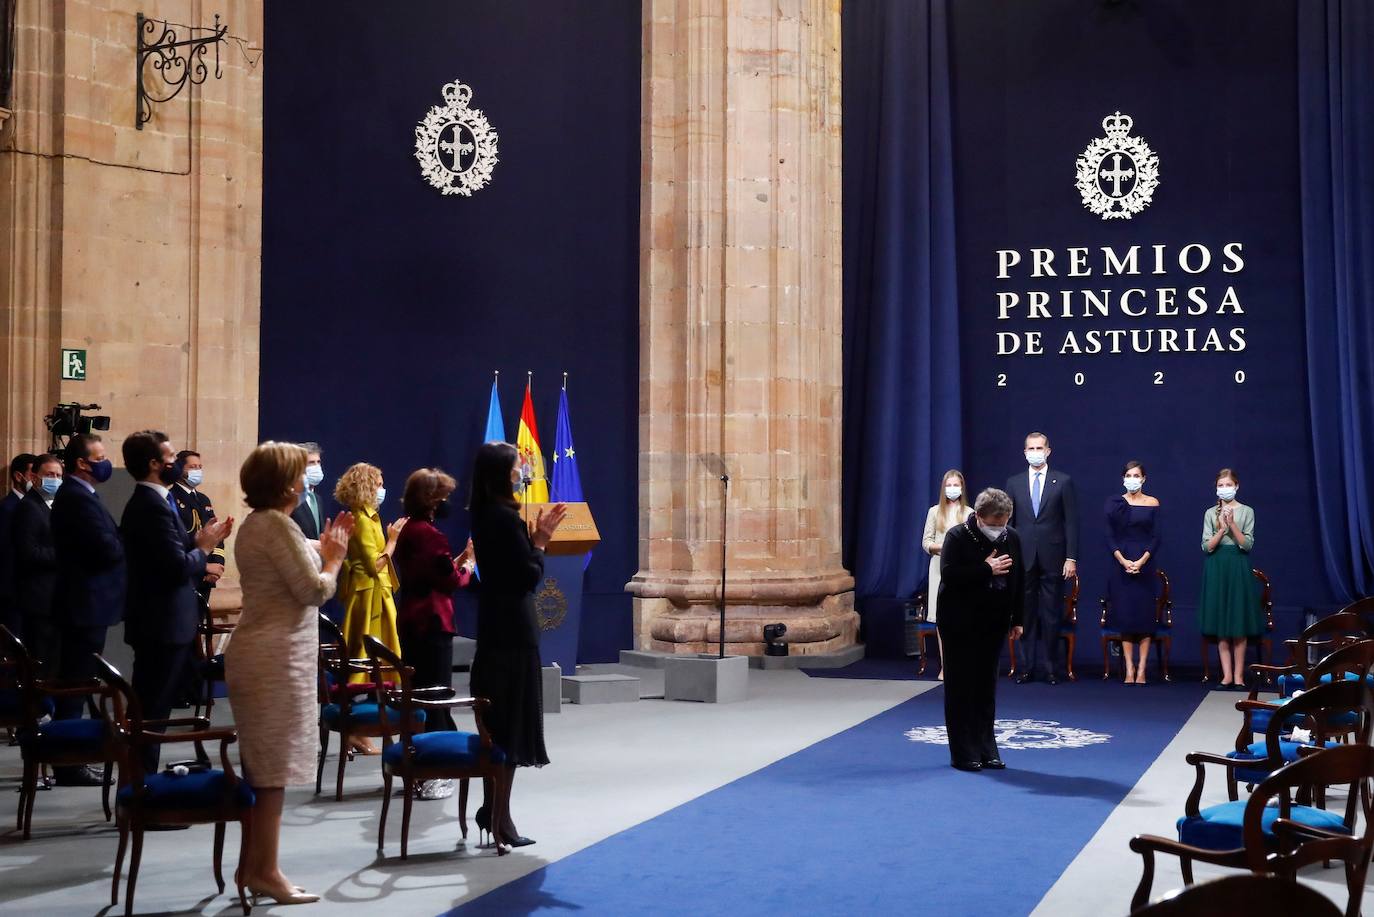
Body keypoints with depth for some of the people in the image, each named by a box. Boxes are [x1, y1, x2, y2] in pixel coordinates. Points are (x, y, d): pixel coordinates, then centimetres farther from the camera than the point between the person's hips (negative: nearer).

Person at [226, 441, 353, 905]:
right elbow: (314, 590, -16)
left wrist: (321, 551, 14)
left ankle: (251, 865, 20)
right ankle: (265, 870, 0)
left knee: (260, 764, 14)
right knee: (272, 766, -5)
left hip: (256, 654, 10)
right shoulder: (278, 525, -15)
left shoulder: (253, 524, 16)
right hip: (276, 658, -10)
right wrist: (334, 559, 0)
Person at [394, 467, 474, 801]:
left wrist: (460, 559, 12)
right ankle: (431, 778, -1)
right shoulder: (430, 534, -16)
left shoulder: (408, 530, 11)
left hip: (410, 620, 9)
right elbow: (451, 582, -13)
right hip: (432, 622, -9)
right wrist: (469, 562, 3)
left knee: (416, 692, 14)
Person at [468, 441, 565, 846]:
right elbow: (531, 576, -17)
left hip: (494, 628, 9)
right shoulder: (506, 517, -18)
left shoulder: (484, 516, 9)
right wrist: (541, 541, -4)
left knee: (495, 723, 16)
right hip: (514, 630, -9)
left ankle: (491, 808, 24)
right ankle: (500, 817, 3)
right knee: (512, 729, -2)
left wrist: (535, 536, 8)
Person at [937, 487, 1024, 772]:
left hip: (994, 623, 5)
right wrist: (986, 569, -22)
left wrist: (1017, 619, 7)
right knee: (961, 687, 0)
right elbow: (948, 575, -22)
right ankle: (963, 754, 5)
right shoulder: (958, 536, -11)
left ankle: (986, 749, 16)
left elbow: (1019, 579, 10)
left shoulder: (1011, 537, 4)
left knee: (987, 686, 9)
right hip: (960, 624, -4)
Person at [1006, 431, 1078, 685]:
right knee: (1026, 614, 5)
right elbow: (1008, 522, 9)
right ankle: (1027, 667, 11)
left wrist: (1071, 558, -6)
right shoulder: (1014, 483, 9)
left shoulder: (1063, 482, 3)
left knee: (1051, 615, 2)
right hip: (1023, 558, 2)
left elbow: (1071, 522, 0)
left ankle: (1050, 668, 9)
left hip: (1053, 558, -2)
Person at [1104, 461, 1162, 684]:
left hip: (1145, 564, -1)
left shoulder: (1152, 504, 4)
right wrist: (1123, 561, -13)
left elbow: (1156, 537, -1)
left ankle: (1141, 669, 1)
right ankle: (1129, 669, 2)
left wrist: (1141, 561, -14)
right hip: (1121, 563, 1)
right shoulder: (1115, 503, 5)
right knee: (1124, 615, -1)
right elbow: (1109, 537, 1)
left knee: (1144, 614, -3)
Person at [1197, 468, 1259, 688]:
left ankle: (1238, 674, 5)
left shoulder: (1246, 512, 2)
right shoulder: (1210, 513, 6)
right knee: (1220, 623, 1)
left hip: (1238, 568, -2)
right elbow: (1206, 547, -1)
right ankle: (1227, 674, 6)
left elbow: (1248, 545, -5)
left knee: (1239, 623, -1)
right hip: (1217, 568, 2)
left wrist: (1233, 525, -17)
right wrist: (1222, 529, -15)